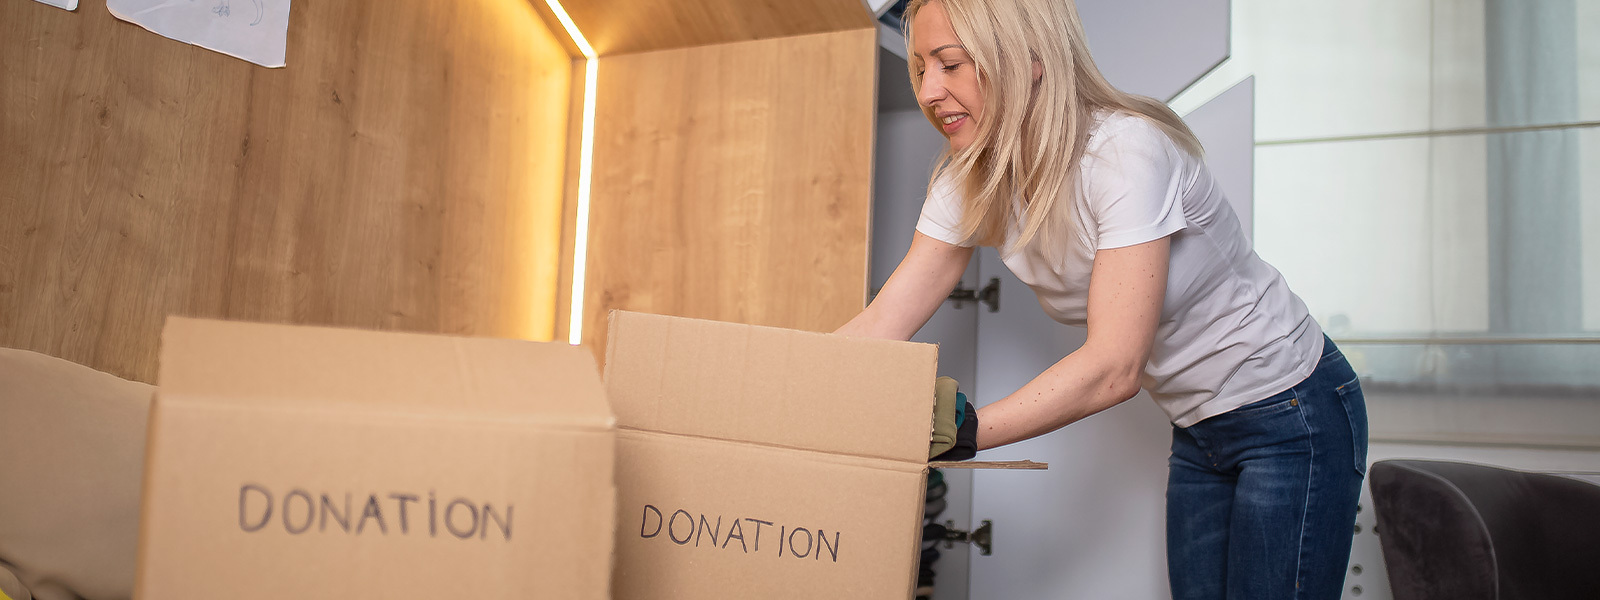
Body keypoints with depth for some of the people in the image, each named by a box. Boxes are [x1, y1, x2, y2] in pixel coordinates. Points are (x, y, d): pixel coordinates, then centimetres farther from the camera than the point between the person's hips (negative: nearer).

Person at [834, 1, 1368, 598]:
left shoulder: (1126, 150, -29)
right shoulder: (970, 183, -8)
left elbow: (1115, 366, -34)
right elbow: (881, 324, -10)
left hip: (1291, 415, -6)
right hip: (1198, 433, 7)